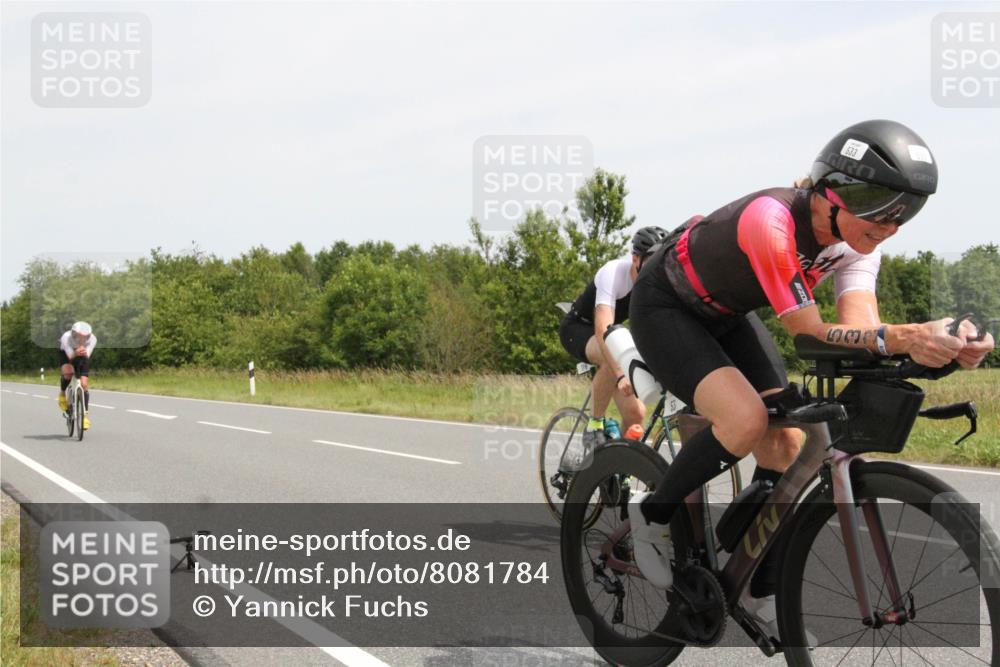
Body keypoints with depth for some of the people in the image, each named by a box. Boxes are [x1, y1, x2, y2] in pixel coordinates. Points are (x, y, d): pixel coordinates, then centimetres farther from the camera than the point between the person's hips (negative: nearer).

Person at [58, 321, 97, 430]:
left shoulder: (92, 339, -32)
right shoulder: (66, 337, -37)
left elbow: (87, 356, -37)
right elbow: (70, 356, -39)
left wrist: (84, 353, -60)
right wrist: (76, 353, -61)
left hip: (82, 357, 1)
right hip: (66, 354, -1)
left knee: (84, 384, -10)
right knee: (68, 373, -32)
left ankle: (85, 415, 0)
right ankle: (62, 394, -1)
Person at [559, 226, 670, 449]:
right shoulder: (614, 272, -32)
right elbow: (603, 330, -43)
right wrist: (621, 375, -56)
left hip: (615, 333, 5)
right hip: (577, 329, -5)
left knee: (635, 412, -10)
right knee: (613, 358, -39)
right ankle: (595, 425, -21)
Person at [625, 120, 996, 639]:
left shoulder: (854, 236, -14)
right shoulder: (772, 221, -37)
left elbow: (859, 325, -25)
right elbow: (809, 333, -36)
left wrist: (941, 343, -44)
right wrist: (904, 337, -51)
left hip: (723, 317, 8)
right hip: (663, 308, -7)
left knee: (786, 444, -4)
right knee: (745, 419, -29)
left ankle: (759, 594, 11)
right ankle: (653, 515, -4)